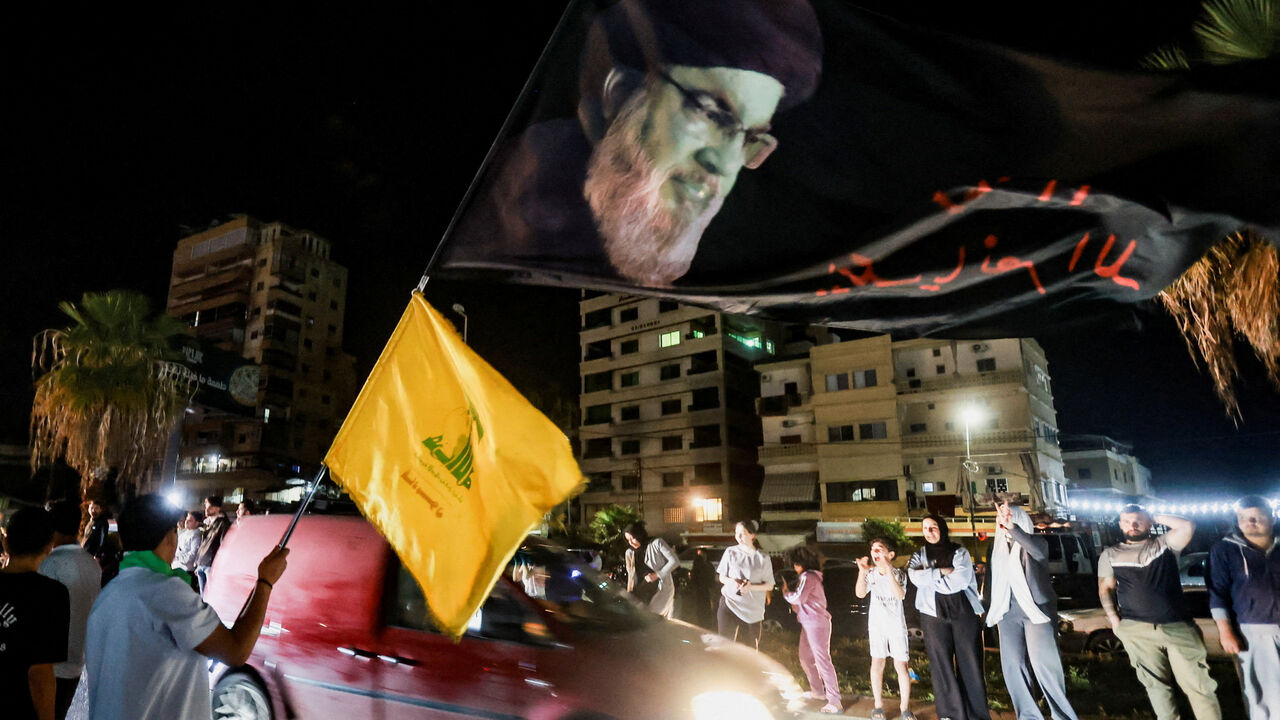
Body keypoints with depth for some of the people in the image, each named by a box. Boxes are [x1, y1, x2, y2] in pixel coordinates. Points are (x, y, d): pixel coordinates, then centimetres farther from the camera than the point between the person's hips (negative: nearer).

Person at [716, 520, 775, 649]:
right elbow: (722, 577, 9)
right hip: (730, 603, 1)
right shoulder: (730, 552, 2)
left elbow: (769, 585, 1)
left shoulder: (763, 558, -2)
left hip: (753, 609, -1)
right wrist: (731, 582, -13)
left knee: (751, 649, 4)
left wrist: (751, 587, -16)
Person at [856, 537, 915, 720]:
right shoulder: (871, 573, -4)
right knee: (877, 663, 7)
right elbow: (860, 594, -16)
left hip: (896, 624, -2)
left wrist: (889, 571, -38)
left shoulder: (899, 574, -9)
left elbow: (900, 595, -27)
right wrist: (862, 571, -29)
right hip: (876, 624, 2)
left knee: (901, 665, -2)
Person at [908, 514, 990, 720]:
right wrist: (942, 572, -12)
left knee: (970, 664, 1)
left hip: (964, 612, -1)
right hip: (934, 615, 1)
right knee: (942, 665, 2)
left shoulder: (960, 553, 5)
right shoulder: (919, 556, 10)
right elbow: (915, 577, -9)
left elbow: (961, 579, -11)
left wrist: (930, 578, -6)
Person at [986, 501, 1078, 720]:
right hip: (1009, 614, 5)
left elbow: (1039, 551, -29)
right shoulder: (999, 549, 15)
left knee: (1043, 664, -9)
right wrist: (994, 612, 17)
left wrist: (1012, 527, -43)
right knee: (1013, 666, 1)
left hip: (1036, 610, -5)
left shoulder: (1036, 543, -2)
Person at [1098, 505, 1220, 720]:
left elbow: (1187, 526, -13)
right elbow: (1105, 588, 9)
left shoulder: (1164, 543, 5)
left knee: (1197, 684, 0)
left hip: (1177, 626, -1)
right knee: (1156, 684, 9)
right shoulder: (1110, 555, 7)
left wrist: (1156, 517, -2)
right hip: (1136, 630, 1)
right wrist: (1114, 619, -1)